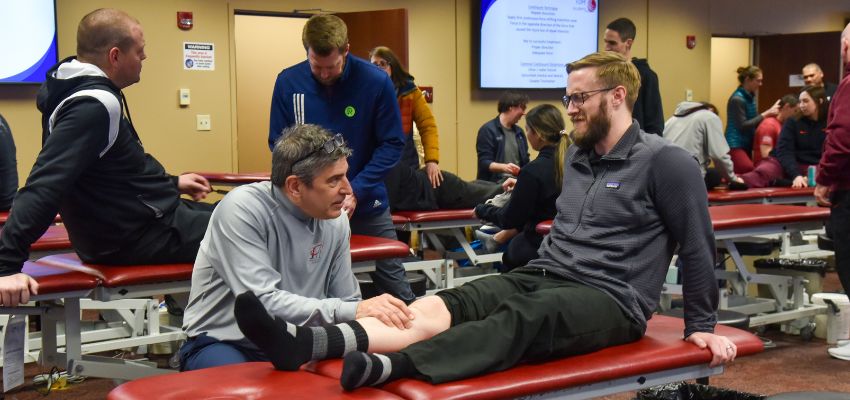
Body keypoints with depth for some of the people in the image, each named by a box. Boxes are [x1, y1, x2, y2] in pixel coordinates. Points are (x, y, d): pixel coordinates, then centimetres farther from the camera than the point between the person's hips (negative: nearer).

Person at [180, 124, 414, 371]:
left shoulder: (335, 221, -2)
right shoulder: (241, 210, -19)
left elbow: (345, 301, 6)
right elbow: (263, 303, -28)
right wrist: (352, 311, -34)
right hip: (222, 343, -5)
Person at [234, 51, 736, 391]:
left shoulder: (665, 162, -4)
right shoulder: (578, 155, 19)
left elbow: (697, 246, -2)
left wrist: (701, 326, -1)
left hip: (610, 299, -6)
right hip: (543, 276, 6)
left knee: (520, 319, -39)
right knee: (439, 309, -21)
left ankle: (390, 367, -65)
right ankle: (305, 342, -41)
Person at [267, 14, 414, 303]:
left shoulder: (376, 82, -12)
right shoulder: (288, 82, -7)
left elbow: (392, 144, -8)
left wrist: (355, 191, -18)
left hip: (366, 204, -1)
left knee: (396, 291, 7)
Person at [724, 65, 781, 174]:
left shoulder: (749, 97, 11)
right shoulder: (737, 99, -16)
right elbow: (742, 125, -19)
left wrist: (769, 112, 2)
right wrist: (766, 114, -18)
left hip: (746, 145, 9)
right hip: (735, 146, -9)